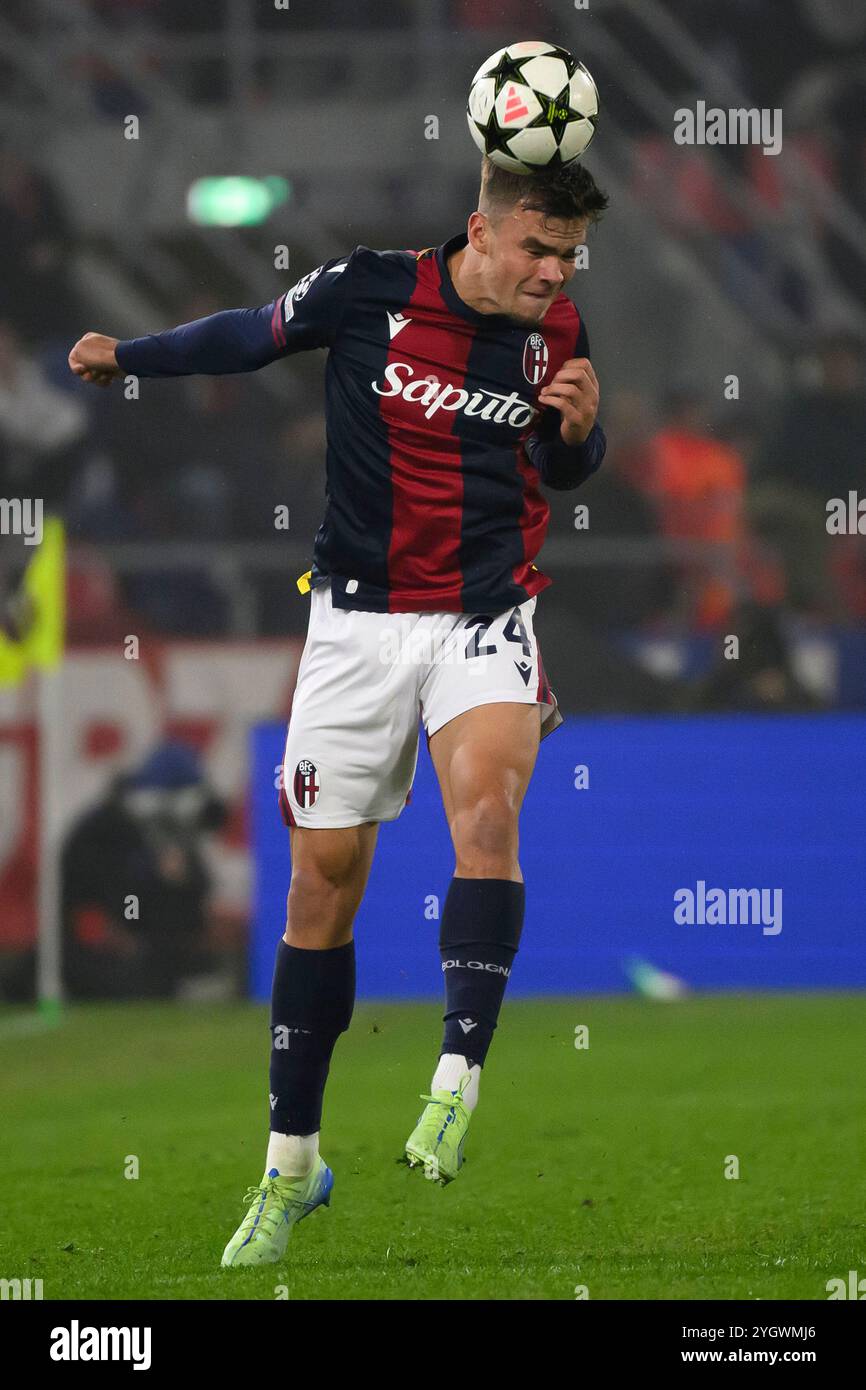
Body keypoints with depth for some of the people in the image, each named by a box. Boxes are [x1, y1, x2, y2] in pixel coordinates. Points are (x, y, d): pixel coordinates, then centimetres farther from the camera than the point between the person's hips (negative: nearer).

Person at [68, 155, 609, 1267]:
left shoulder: (555, 331, -2)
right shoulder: (367, 290, -9)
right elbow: (255, 335, 8)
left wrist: (577, 431, -9)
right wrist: (127, 355, 5)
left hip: (484, 618, 0)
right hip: (359, 620, 0)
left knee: (486, 808, -30)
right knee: (324, 880, 3)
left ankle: (458, 1080, -28)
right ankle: (292, 1163, 15)